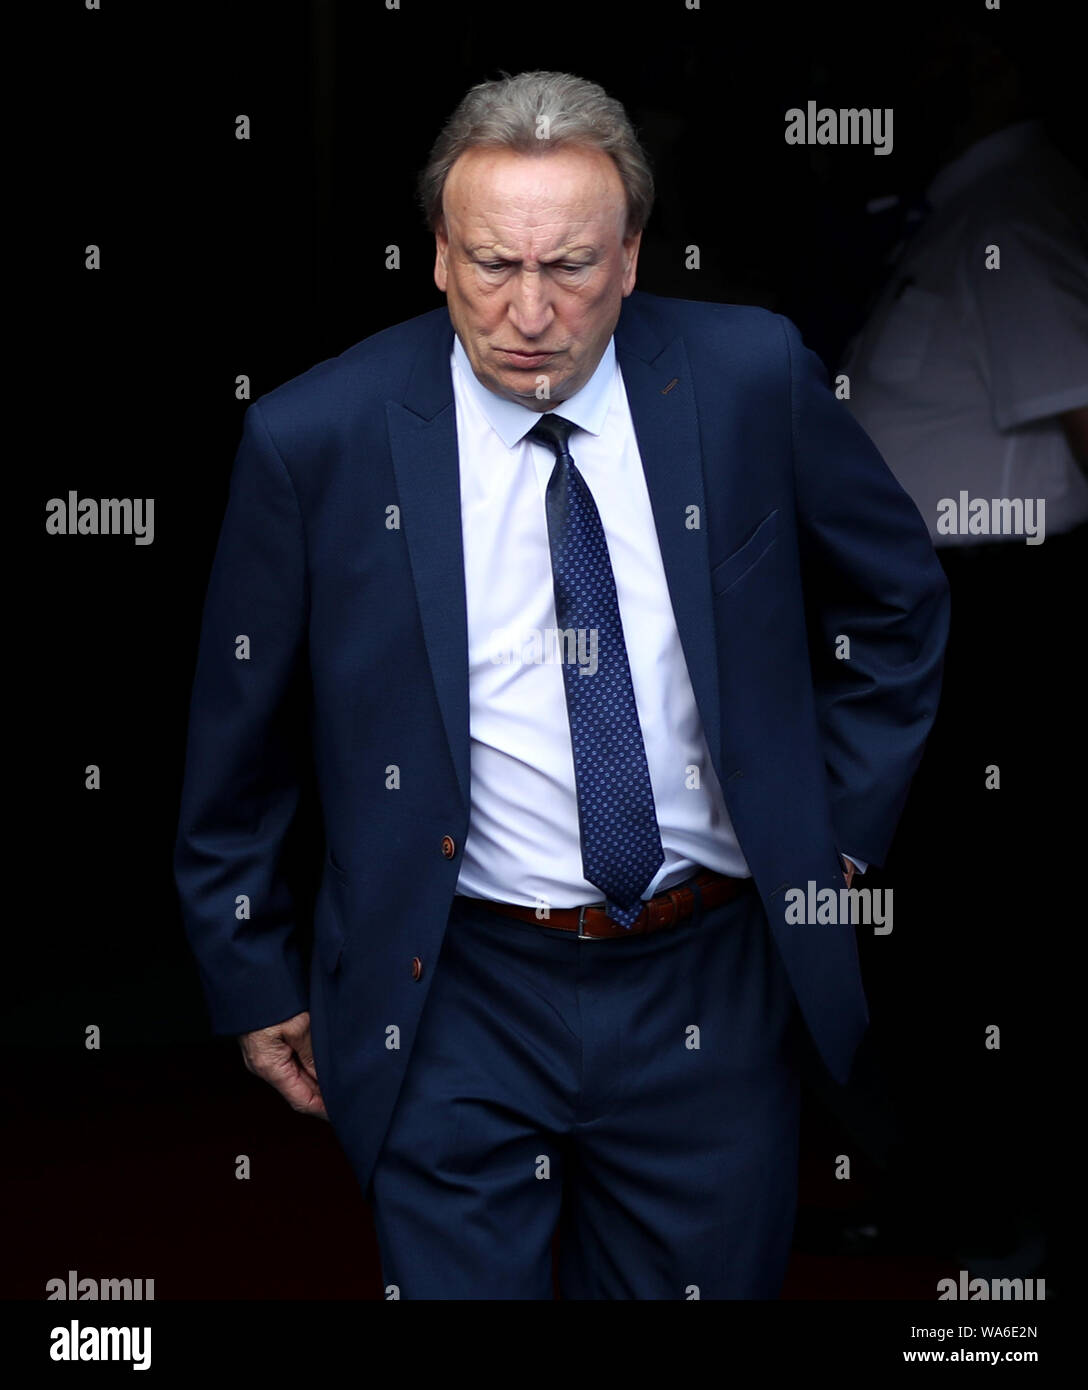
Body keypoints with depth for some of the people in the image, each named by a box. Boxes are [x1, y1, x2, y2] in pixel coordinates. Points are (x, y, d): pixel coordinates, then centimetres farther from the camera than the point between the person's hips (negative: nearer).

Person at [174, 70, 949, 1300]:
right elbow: (241, 730, 3)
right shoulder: (317, 438, -9)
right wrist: (251, 978, 8)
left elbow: (898, 597, 11)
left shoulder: (750, 379, -5)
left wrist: (844, 830, 7)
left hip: (715, 991, 2)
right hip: (454, 1002, -2)